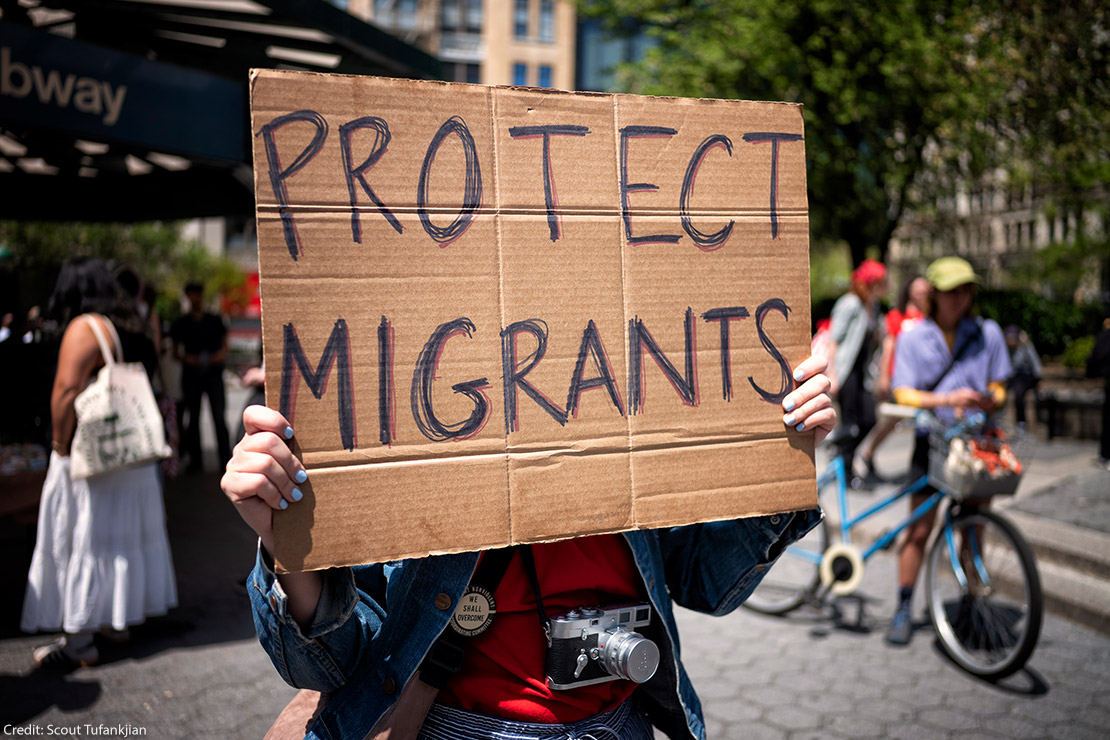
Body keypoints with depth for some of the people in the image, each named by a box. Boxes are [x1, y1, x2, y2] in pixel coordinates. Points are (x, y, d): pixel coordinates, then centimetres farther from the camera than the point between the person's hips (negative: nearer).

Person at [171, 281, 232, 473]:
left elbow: (225, 346, 11)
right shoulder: (181, 324, 8)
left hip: (213, 373, -1)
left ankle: (226, 459, -1)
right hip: (191, 374, 1)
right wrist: (186, 358, -10)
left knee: (219, 417, -4)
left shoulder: (215, 321, 9)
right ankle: (195, 460, 11)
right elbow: (175, 351, 11)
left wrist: (220, 355, -11)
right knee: (193, 418, 4)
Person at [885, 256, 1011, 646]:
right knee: (919, 529, -1)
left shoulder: (987, 333, 4)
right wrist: (947, 399, -24)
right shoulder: (912, 338, 1)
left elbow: (999, 391, 5)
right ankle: (903, 610, 12)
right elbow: (904, 395, -7)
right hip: (931, 442, -1)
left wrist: (987, 401, -19)